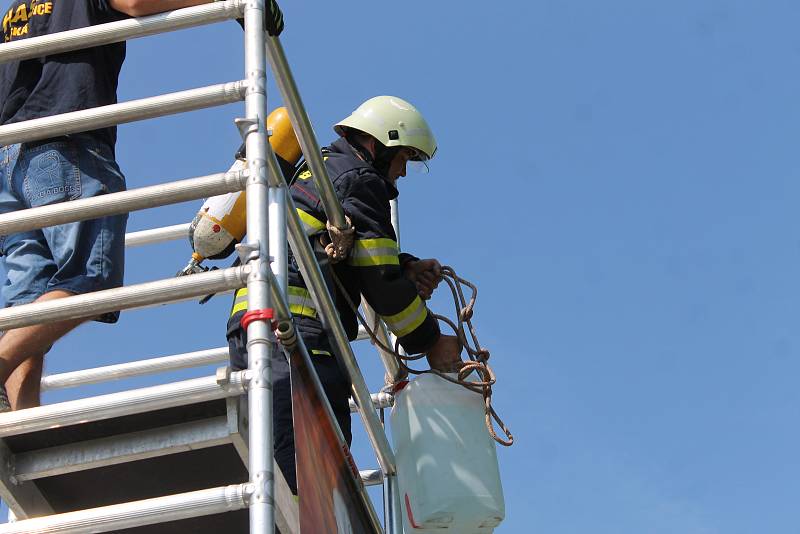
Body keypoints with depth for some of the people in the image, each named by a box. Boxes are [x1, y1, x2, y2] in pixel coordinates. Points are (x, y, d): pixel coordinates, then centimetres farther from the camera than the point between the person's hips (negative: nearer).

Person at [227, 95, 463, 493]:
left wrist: (408, 268, 16)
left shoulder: (319, 170, 30)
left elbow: (361, 255, 35)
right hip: (295, 329, -10)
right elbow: (379, 277, -6)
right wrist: (430, 342, 3)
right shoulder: (359, 180, -1)